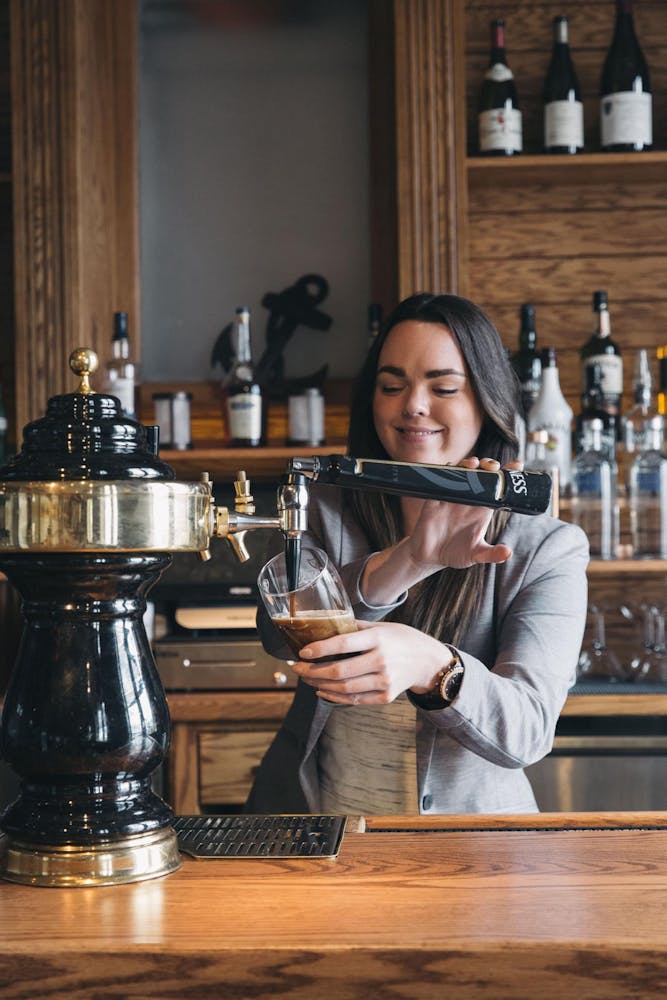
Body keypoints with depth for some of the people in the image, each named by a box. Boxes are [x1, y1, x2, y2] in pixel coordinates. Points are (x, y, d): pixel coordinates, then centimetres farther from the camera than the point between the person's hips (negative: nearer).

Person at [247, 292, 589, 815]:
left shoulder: (549, 550, -2)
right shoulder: (325, 509, 5)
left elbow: (527, 732, -13)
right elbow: (278, 633, -13)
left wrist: (431, 667, -33)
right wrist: (410, 559, -27)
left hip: (468, 833, 1)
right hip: (315, 821, 0)